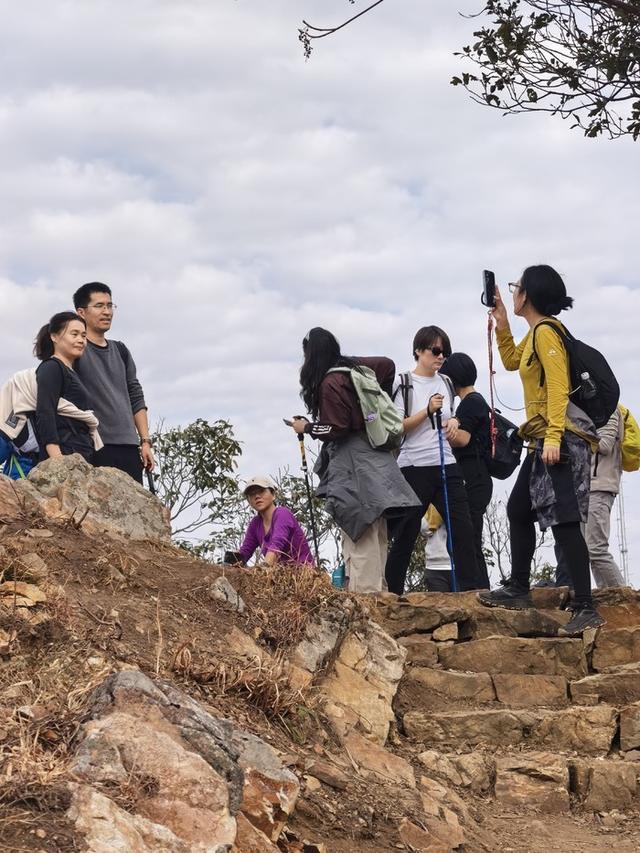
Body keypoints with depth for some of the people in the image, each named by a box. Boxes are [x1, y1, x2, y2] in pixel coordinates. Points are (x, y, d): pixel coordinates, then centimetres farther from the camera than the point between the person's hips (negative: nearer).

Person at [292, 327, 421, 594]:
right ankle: (377, 587, 13)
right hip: (372, 455, 9)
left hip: (352, 460, -9)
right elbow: (388, 365, 21)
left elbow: (336, 428, -16)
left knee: (360, 529, -10)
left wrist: (307, 427, -2)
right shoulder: (354, 368, 9)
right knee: (373, 529, 9)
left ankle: (365, 589, -12)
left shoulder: (329, 383, -15)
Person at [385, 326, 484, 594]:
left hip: (446, 466, 5)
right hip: (414, 468, -5)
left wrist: (453, 422, 4)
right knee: (405, 535, 0)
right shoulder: (403, 384, -4)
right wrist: (428, 410, -16)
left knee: (463, 529, -2)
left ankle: (475, 590, -1)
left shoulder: (445, 384, 13)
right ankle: (392, 593, 10)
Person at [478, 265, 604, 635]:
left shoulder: (546, 331, -13)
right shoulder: (536, 332, 17)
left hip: (561, 438, -11)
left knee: (564, 521, -13)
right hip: (545, 439, 11)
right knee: (519, 510, 18)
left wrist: (553, 437, -26)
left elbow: (558, 387, -21)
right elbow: (512, 361, 35)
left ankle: (587, 608, -15)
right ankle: (518, 590, 27)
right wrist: (501, 323, 24)